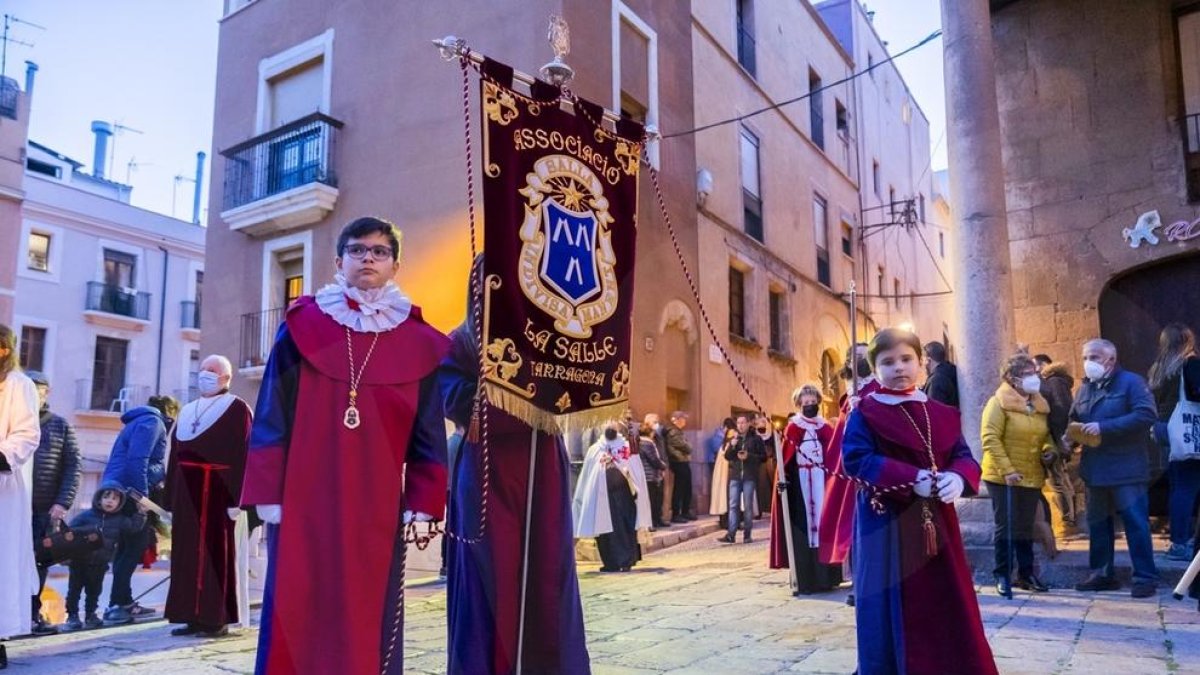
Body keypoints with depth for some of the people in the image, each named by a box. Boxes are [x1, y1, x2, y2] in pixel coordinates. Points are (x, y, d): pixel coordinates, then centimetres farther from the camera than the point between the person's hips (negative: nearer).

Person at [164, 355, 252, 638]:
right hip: (188, 493, 7)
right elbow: (175, 455, 17)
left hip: (219, 491, -7)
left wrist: (237, 498, -19)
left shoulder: (237, 409, -2)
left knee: (216, 552, -3)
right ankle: (193, 616, 16)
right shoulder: (187, 412, 19)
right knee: (187, 553, 8)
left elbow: (244, 455, -11)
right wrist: (171, 497, 11)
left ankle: (217, 618, 2)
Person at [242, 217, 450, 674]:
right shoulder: (303, 325, 4)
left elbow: (428, 432, 6)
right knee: (296, 612, 3)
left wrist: (424, 504, 1)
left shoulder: (418, 343, 6)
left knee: (368, 617, 6)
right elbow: (272, 415, 2)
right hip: (303, 498, 0)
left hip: (377, 505, 1)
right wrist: (267, 493, -2)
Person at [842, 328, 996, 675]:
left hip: (936, 524, 5)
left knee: (946, 605, 11)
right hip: (886, 526, -4)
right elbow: (856, 459, -15)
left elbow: (963, 457, 6)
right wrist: (911, 479, -23)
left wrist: (958, 478, -18)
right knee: (894, 613, 2)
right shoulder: (865, 414, -4)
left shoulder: (941, 414, 11)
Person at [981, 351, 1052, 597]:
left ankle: (1026, 574, 23)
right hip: (1003, 477, -6)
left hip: (1031, 476, 6)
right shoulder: (999, 402, -11)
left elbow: (1045, 435, 21)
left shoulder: (1039, 404, 10)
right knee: (1005, 527, 0)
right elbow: (990, 438, -18)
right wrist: (1007, 470, -23)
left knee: (1025, 527, 13)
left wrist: (1048, 448, -2)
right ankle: (1002, 576, 8)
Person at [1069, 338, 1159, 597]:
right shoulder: (1084, 389, 14)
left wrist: (1104, 427, -23)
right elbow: (1075, 421, 22)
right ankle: (1102, 574, 21)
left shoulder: (1131, 382, -6)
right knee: (1097, 523, 12)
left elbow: (1146, 415, -20)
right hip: (1095, 469, 7)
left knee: (1136, 523, -3)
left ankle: (1145, 577, 6)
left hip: (1125, 468, -7)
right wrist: (1072, 437, -1)